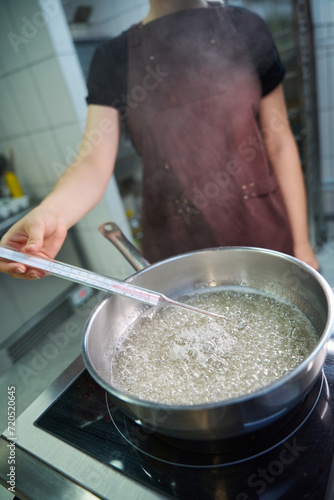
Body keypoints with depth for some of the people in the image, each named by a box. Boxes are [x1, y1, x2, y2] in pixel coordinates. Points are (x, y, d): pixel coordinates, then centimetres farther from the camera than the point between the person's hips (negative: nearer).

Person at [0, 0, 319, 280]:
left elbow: (278, 143, 1)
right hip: (177, 247, 0)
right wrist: (50, 213, -33)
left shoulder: (243, 27, 2)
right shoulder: (113, 59, 1)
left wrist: (301, 243, -1)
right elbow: (93, 161, -11)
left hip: (268, 237, 2)